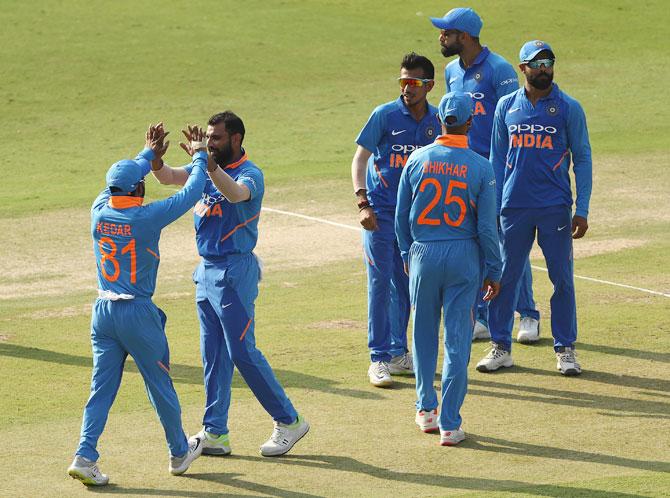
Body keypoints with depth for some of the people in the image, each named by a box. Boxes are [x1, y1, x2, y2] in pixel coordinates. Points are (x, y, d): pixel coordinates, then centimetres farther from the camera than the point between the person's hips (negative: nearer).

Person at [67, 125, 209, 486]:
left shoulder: (99, 211, -1)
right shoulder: (147, 217, -16)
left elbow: (120, 180, 21)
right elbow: (190, 193, -5)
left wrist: (148, 155, 34)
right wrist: (200, 157, 12)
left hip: (103, 313, 5)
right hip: (138, 314, -5)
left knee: (102, 388, 7)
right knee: (160, 385, 11)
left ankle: (85, 456, -5)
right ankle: (179, 453, 26)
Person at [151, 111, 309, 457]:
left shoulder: (250, 174, -13)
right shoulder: (206, 168, 9)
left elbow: (236, 193, -36)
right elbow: (169, 177, -1)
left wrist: (208, 163, -47)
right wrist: (155, 157, -21)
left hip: (234, 273, -8)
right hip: (206, 271, 8)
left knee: (242, 351, -7)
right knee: (213, 355, 10)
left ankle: (289, 421, 5)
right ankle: (215, 433, 15)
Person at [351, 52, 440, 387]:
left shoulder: (436, 121, 3)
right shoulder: (385, 115, -9)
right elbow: (360, 158, -8)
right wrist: (363, 202, -19)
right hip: (380, 210, -4)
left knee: (405, 284, 11)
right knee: (381, 281, -7)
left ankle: (398, 353, 22)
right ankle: (379, 359, -4)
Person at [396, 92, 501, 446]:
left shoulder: (418, 160, -4)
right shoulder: (480, 167, -9)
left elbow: (402, 215, 3)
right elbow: (487, 226, -7)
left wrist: (406, 254, 18)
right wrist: (494, 271, 4)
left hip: (423, 255, 1)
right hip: (463, 257, -1)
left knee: (424, 334, 18)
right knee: (457, 340, 2)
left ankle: (426, 410, 26)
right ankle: (450, 424, 1)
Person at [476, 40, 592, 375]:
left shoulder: (569, 108, 0)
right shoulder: (507, 106, 7)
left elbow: (582, 160, 1)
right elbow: (497, 159, 12)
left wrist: (582, 210, -5)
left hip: (556, 208, -2)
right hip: (513, 207, 2)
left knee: (562, 279, 1)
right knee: (504, 276, 3)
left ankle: (565, 350, 11)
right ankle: (501, 348, 12)